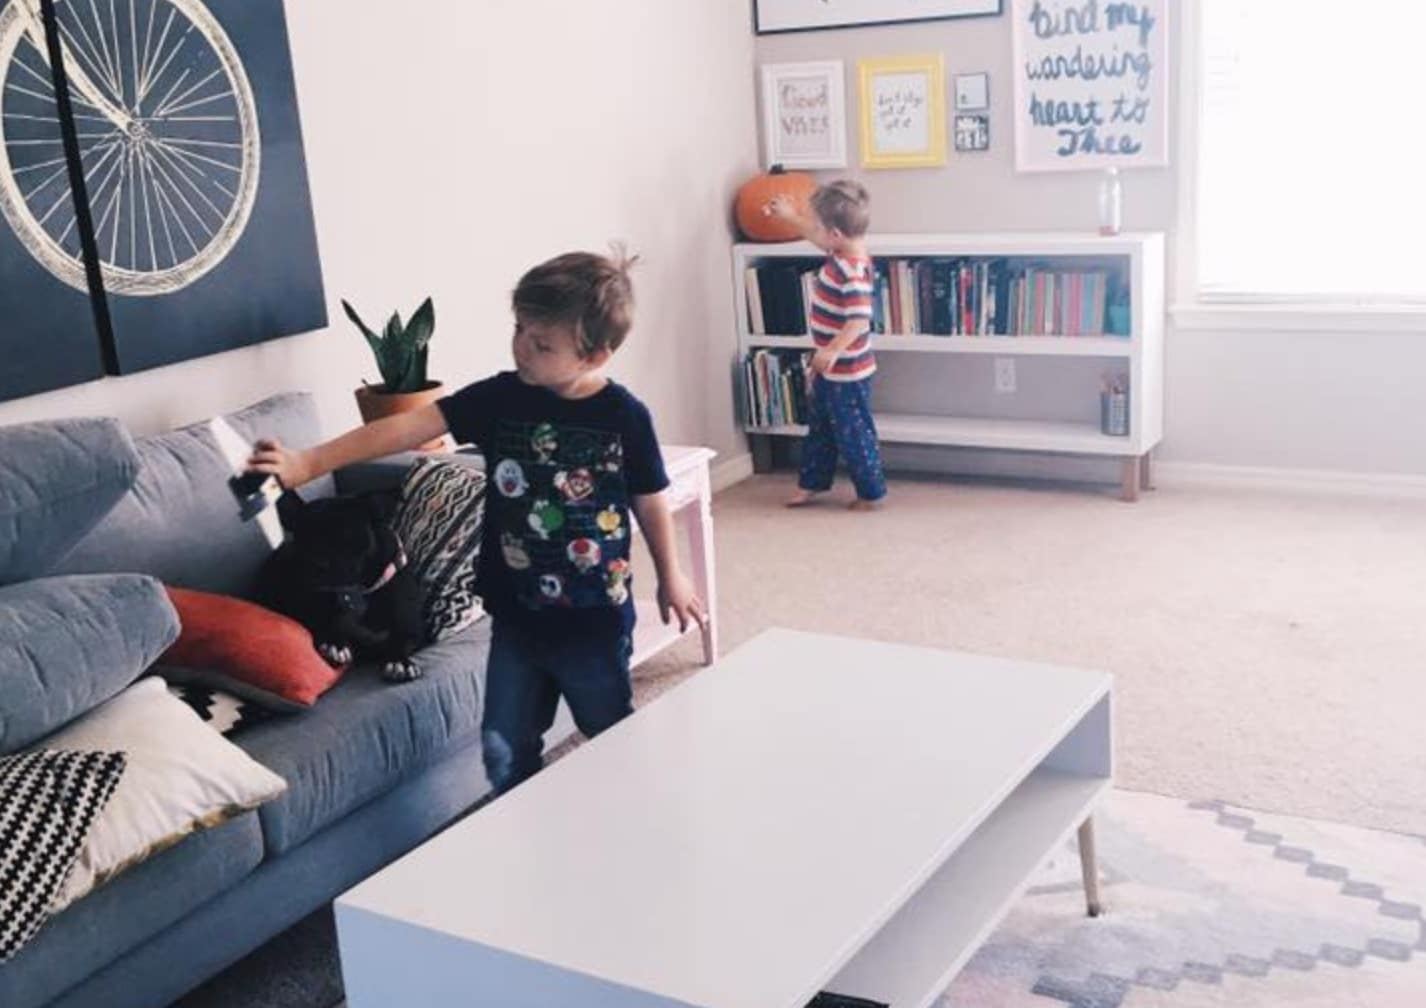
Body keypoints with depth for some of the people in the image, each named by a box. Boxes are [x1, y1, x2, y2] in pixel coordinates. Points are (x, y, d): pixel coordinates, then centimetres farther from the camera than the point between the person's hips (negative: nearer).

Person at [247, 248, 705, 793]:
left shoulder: (624, 417, -13)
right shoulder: (500, 397, -7)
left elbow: (650, 502, 0)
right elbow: (408, 428, -12)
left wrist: (670, 576, 11)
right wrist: (308, 463, -19)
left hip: (594, 620, -3)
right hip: (516, 614, 3)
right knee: (505, 751, 14)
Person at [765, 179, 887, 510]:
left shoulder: (852, 272, -29)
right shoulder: (841, 253, 0)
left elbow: (860, 319, -36)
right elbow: (816, 236, 22)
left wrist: (832, 351, -42)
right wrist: (791, 215, 26)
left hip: (847, 371, -10)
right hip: (831, 369, 10)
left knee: (854, 433, 4)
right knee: (819, 426, 21)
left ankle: (871, 492, 18)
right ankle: (811, 483, 35)